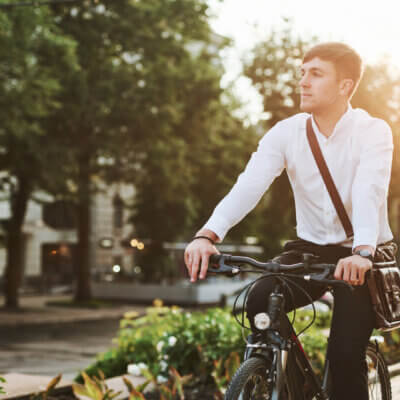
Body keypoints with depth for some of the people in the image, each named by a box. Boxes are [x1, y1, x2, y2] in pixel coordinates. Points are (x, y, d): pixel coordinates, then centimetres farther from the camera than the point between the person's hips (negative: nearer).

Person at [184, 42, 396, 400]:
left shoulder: (373, 132, -14)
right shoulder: (286, 133, -6)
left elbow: (369, 193, -32)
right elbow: (248, 186, -21)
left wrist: (362, 252, -51)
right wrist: (207, 235, -38)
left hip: (363, 255, -3)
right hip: (310, 247, 3)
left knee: (345, 355, -19)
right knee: (260, 303, -24)